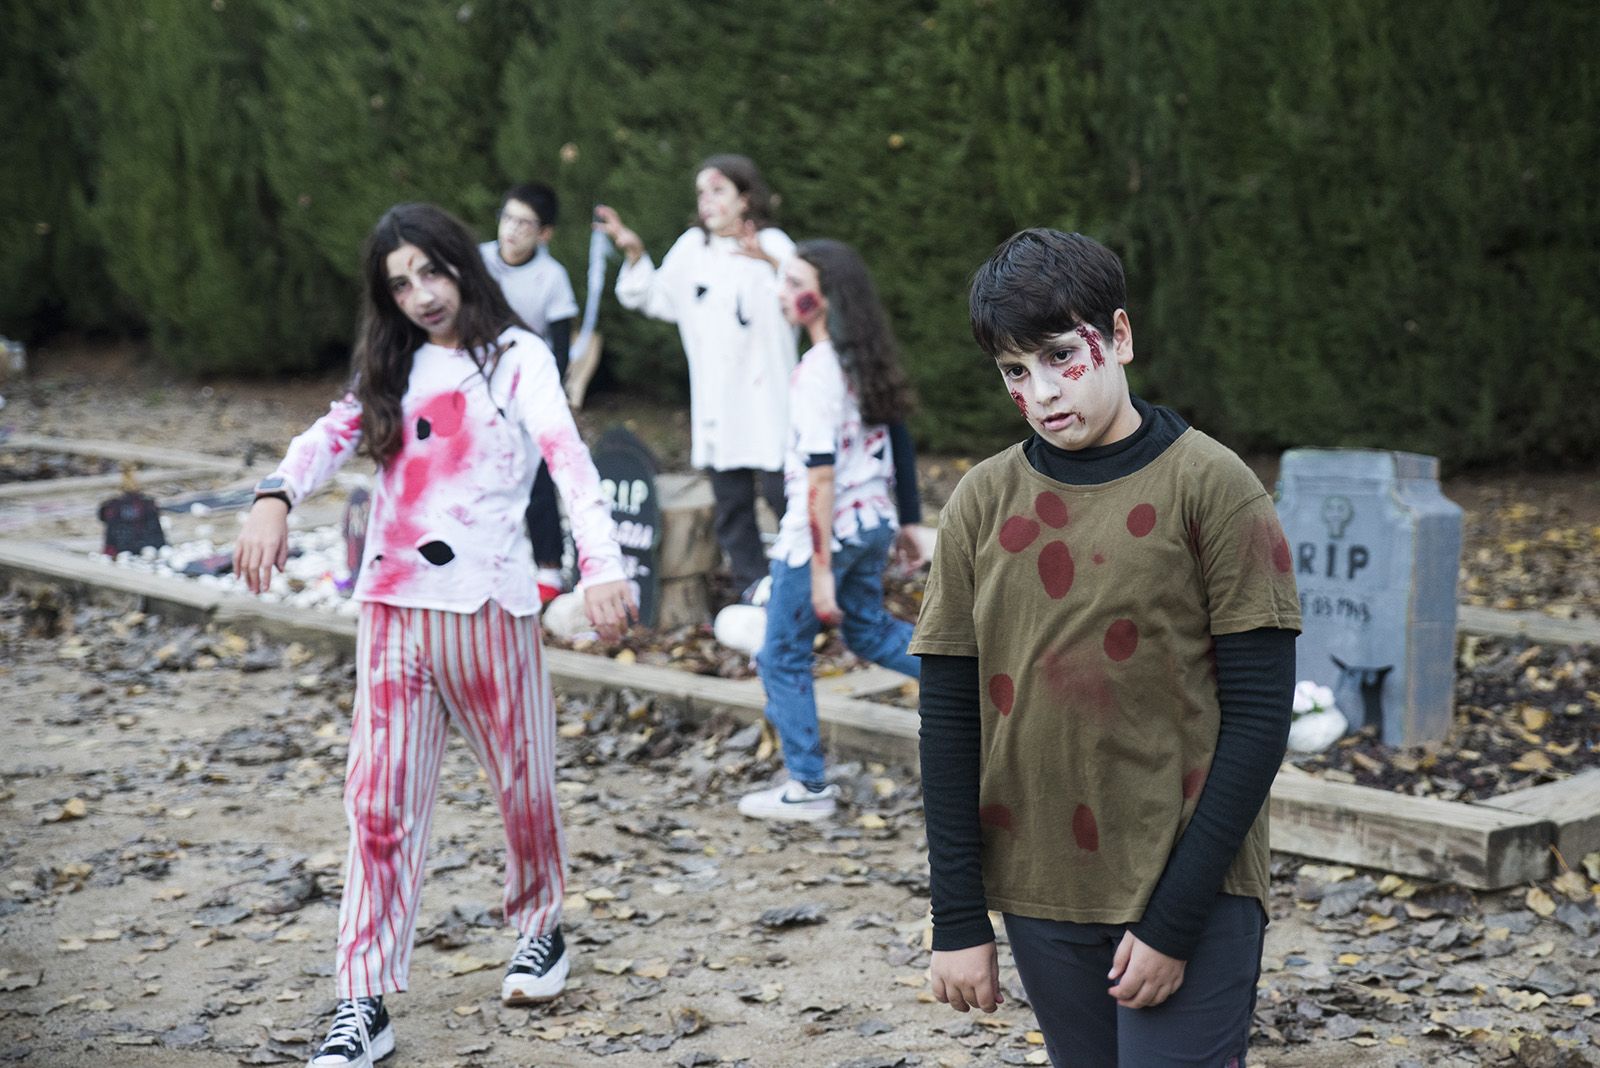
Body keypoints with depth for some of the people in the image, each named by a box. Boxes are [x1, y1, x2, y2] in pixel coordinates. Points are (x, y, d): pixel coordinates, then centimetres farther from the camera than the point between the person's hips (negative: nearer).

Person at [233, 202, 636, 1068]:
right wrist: (275, 497, -26)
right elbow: (333, 435, -3)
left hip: (490, 605, -3)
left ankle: (538, 927, 37)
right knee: (380, 802, -1)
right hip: (394, 608, 3)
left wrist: (600, 563, -32)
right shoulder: (391, 372, 14)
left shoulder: (515, 357, 0)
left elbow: (566, 453, -16)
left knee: (522, 779, 12)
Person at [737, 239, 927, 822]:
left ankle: (808, 787, 12)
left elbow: (821, 478, -23)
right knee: (867, 628, 28)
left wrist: (821, 569, -22)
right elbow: (895, 444, 13)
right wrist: (905, 522, 22)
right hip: (873, 523, 9)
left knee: (783, 656, 5)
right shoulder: (865, 360, 5)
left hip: (823, 533, -9)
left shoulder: (817, 372, -21)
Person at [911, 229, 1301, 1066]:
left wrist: (1174, 921, -13)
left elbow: (1257, 716, -9)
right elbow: (949, 721, 5)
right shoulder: (983, 502, 3)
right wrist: (959, 920, 1)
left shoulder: (1210, 486, -8)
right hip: (1042, 900, 4)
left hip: (1191, 898, -3)